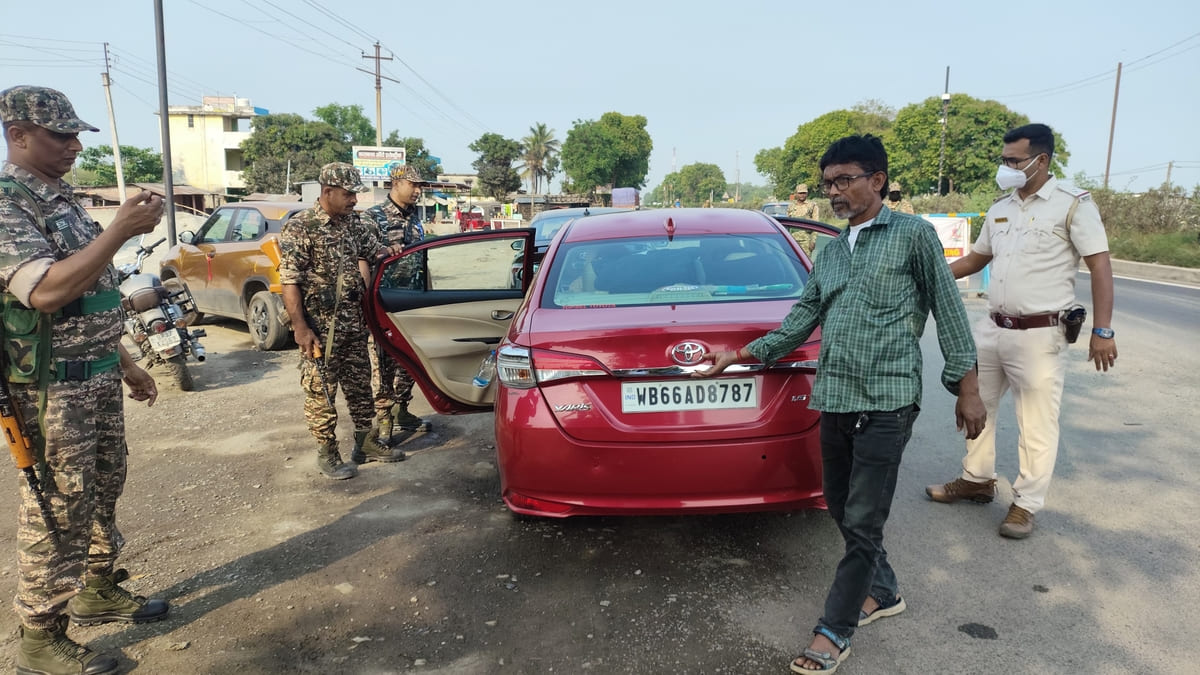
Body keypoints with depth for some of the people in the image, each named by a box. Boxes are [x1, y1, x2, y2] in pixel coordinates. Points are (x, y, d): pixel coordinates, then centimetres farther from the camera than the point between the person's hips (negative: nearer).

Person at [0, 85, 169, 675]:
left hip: (98, 381, 9)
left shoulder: (61, 200, 13)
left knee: (102, 495, 19)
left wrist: (124, 363, 20)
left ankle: (99, 591, 36)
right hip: (50, 390, -9)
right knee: (58, 514, 1)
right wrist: (120, 230, -29)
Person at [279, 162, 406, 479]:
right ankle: (327, 454, 14)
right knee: (321, 390, 3)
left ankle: (365, 444, 27)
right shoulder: (299, 227, -12)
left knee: (360, 384, 14)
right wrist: (300, 328, -19)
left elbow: (374, 249, 20)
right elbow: (289, 280, -14)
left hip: (354, 323, 7)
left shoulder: (353, 222, 8)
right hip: (320, 327, -7)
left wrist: (393, 252, -3)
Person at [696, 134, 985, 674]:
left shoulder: (913, 234, -1)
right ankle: (882, 591, 35)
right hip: (834, 400, 7)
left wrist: (966, 387, -4)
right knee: (841, 508, 14)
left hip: (886, 401, -6)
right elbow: (802, 320, 18)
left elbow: (948, 310, -1)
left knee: (862, 521, -3)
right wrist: (739, 356, 13)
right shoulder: (831, 252, 16)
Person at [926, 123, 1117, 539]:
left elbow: (1100, 266, -10)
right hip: (992, 329, 7)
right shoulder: (1000, 209, 11)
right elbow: (976, 259, 21)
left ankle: (1026, 504, 14)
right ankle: (977, 480, 32)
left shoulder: (1073, 204, -8)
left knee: (1036, 422, 1)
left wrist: (1102, 331, -15)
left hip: (1039, 335, -7)